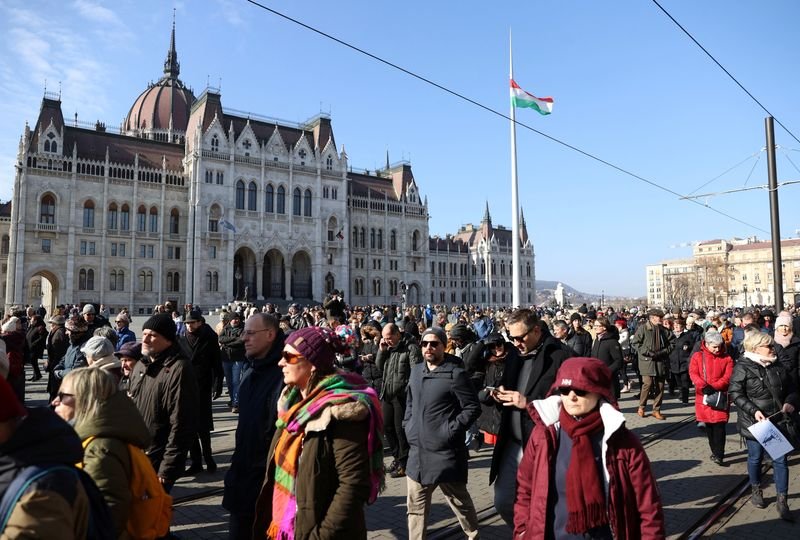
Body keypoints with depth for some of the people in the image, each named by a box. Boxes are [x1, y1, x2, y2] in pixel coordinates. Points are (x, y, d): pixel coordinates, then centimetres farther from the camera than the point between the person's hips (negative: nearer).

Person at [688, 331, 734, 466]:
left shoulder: (727, 358, 2)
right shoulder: (697, 356, 1)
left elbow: (728, 377, -8)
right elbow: (693, 374, -7)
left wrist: (713, 387, -20)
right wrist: (704, 387, -22)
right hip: (704, 397, 1)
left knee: (719, 425, -8)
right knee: (709, 425, 10)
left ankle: (719, 455, -3)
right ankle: (715, 451, 24)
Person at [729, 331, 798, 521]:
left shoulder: (778, 367, 5)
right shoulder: (743, 367, -11)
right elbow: (735, 394, -13)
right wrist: (753, 410, -21)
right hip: (754, 422, -4)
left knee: (780, 460, 4)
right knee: (755, 457, 13)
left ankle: (782, 501, 15)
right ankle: (756, 491, 34)